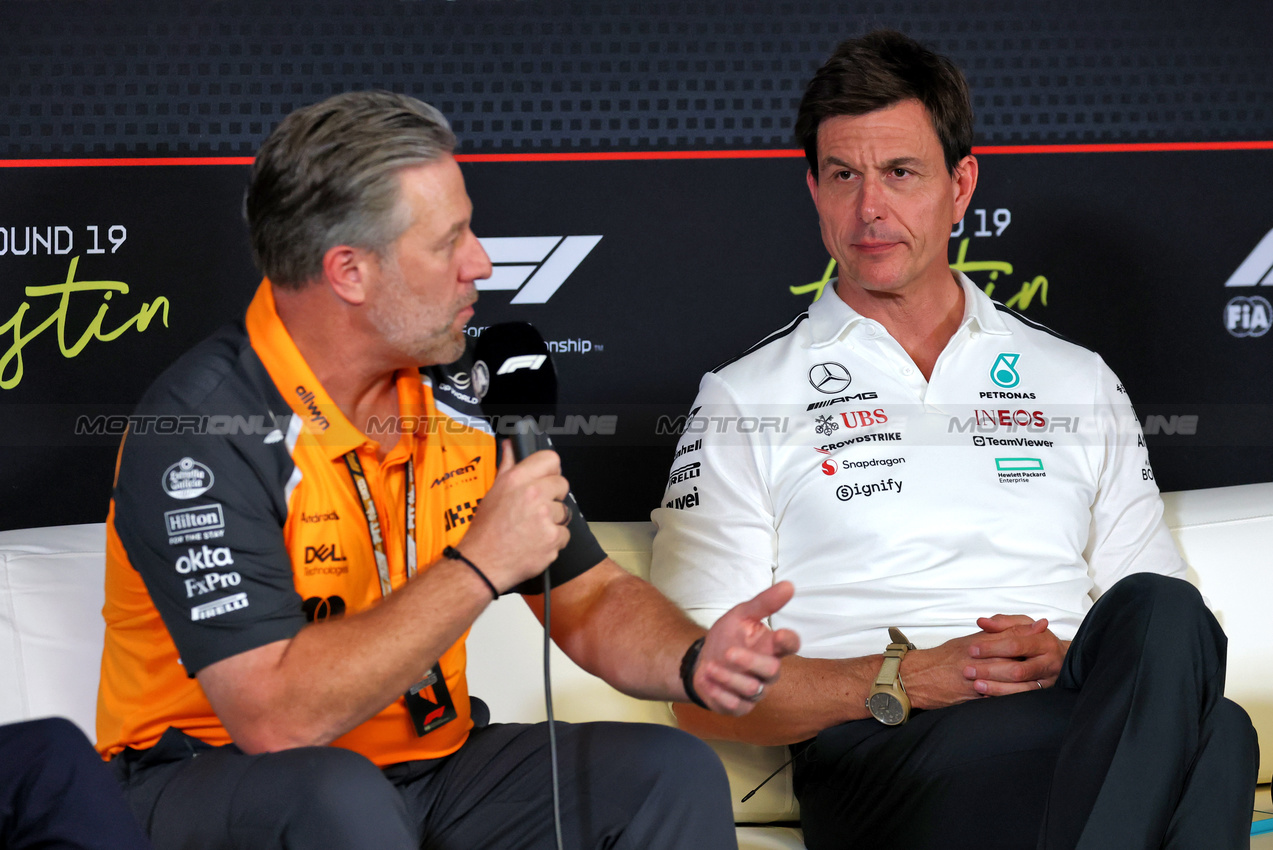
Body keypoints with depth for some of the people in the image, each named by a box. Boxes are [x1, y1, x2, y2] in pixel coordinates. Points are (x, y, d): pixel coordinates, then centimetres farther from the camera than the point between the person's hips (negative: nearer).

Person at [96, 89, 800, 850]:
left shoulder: (464, 390, -1)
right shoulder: (202, 424, -22)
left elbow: (590, 596, 8)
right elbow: (276, 717, -30)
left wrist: (695, 662, -15)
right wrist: (480, 565, -27)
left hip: (428, 761, 6)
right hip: (213, 780, -6)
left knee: (672, 774, -11)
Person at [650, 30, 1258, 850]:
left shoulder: (1078, 382, 24)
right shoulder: (742, 400, 14)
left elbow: (1167, 625, 19)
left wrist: (1070, 661, -5)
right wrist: (904, 681, -10)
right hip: (881, 753, -4)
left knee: (1161, 616, -36)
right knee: (1214, 732, -35)